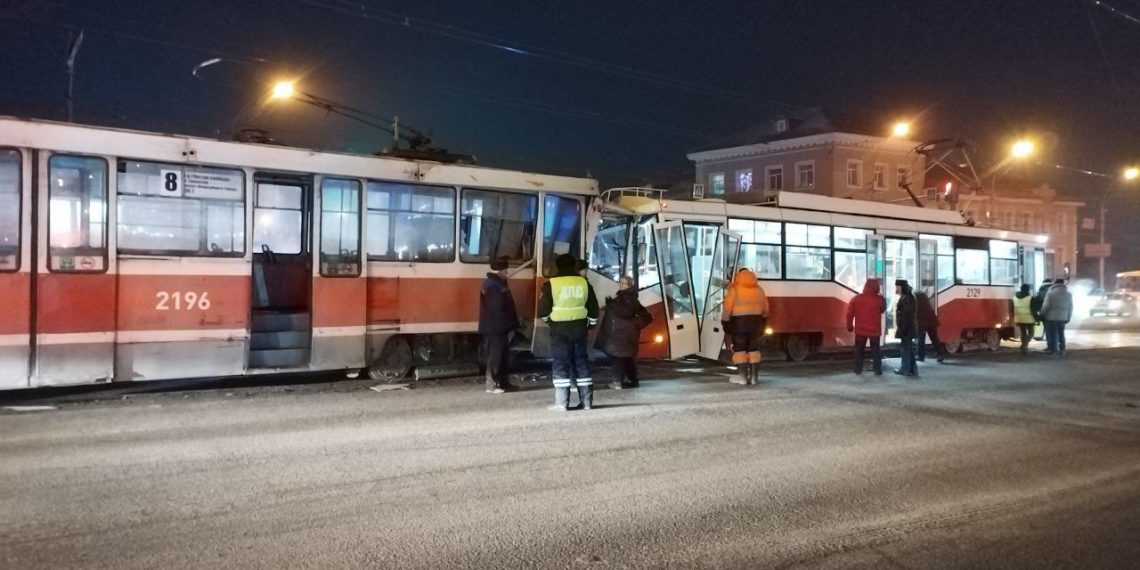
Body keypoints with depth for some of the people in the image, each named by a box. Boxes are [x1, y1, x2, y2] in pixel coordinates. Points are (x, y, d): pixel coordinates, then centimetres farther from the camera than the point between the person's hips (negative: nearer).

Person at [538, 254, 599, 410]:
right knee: (581, 362, 10)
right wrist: (591, 324, 24)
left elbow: (543, 309, -5)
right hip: (579, 327, 4)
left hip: (559, 328, -3)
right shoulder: (584, 283, 5)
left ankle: (562, 401, -5)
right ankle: (586, 401, 11)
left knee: (560, 363, 0)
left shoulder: (551, 284, -7)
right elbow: (593, 308, 10)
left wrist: (547, 319, 16)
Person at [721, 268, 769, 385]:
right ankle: (754, 376, 9)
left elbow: (727, 308, -11)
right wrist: (762, 322, 22)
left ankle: (743, 376, -2)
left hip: (739, 322, -4)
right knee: (754, 348, 10)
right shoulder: (759, 289, 9)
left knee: (739, 348, 2)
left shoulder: (734, 289, -6)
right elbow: (765, 309, 12)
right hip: (756, 321, 4)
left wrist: (725, 322, -4)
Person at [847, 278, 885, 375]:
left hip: (860, 329, 1)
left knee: (859, 350, 13)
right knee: (876, 350, 10)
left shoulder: (856, 298, -4)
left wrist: (849, 326, 9)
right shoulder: (879, 299, -9)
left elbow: (849, 314, -2)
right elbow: (883, 310, 11)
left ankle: (858, 369, 14)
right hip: (874, 330, -1)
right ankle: (877, 370, 7)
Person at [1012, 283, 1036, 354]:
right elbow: (1033, 310, -13)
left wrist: (1014, 318, 19)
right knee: (1030, 333, 7)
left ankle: (1024, 347, 17)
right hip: (1028, 319, -5)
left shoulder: (1015, 297, 5)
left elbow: (1012, 309, 11)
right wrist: (1036, 319, -5)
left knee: (1023, 333, 16)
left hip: (1019, 319, 5)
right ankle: (1025, 345, -14)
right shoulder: (1030, 298, -12)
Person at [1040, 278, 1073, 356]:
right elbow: (1070, 307, 11)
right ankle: (1062, 350, 12)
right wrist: (1068, 317, 19)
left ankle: (1053, 349, 3)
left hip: (1051, 317, -4)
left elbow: (1046, 305, -11)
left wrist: (1042, 314, -1)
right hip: (1063, 317, 4)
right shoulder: (1069, 294, 8)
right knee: (1061, 334, 12)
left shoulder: (1050, 293, -7)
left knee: (1052, 334, 1)